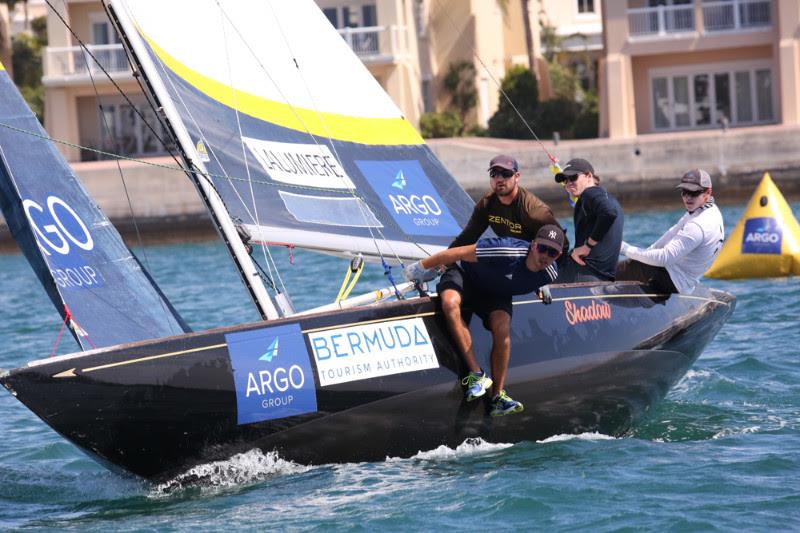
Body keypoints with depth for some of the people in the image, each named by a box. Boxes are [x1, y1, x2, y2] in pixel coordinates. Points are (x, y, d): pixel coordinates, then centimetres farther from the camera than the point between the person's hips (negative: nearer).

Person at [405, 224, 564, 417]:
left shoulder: (549, 274, -16)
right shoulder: (508, 251, -37)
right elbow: (459, 252, -28)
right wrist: (421, 267, -22)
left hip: (496, 293, 4)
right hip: (466, 278, -4)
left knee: (502, 330, -25)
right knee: (451, 304, -36)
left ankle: (498, 396, -13)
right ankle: (476, 374, -33)